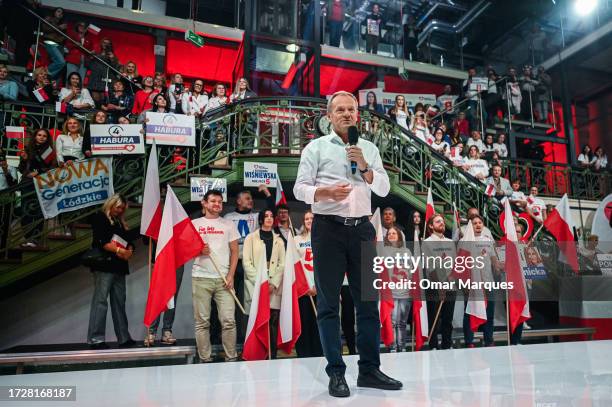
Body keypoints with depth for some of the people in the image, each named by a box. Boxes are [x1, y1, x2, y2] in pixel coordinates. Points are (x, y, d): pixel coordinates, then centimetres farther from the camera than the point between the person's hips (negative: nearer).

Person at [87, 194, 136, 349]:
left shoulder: (121, 223, 23)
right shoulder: (100, 218, 2)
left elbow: (129, 242, 17)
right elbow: (100, 241, -11)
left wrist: (129, 251, -5)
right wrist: (118, 250, -18)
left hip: (119, 267, 7)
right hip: (104, 266, -7)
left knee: (119, 302, 7)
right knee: (100, 300, -8)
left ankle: (124, 338, 9)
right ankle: (95, 339, -5)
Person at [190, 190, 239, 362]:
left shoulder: (228, 224, 11)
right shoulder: (194, 224, 11)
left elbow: (234, 252, 8)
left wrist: (230, 275, -3)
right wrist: (198, 250, -10)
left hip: (224, 279, 0)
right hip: (200, 278, 0)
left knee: (228, 320, -4)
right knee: (202, 322, 3)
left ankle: (231, 358, 6)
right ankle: (205, 359, 13)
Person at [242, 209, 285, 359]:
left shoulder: (278, 240, 16)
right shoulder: (251, 238, 7)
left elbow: (282, 264, 8)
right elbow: (246, 262, -2)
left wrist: (274, 283, -6)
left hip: (274, 286, 3)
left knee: (273, 321, -1)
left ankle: (272, 355, 5)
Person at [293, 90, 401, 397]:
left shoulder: (369, 149, 14)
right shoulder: (316, 147, 5)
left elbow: (384, 189, 7)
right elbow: (300, 189, -1)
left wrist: (364, 165, -7)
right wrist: (327, 192, -19)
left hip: (362, 228, 4)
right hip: (329, 228, -3)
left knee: (368, 300, 7)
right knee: (328, 303, 2)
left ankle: (369, 369, 20)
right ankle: (336, 373, 13)